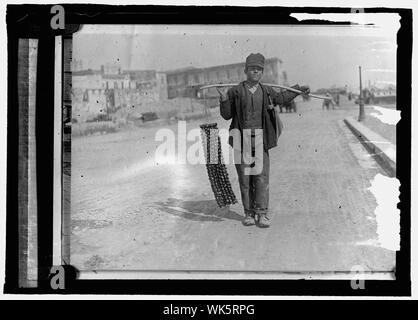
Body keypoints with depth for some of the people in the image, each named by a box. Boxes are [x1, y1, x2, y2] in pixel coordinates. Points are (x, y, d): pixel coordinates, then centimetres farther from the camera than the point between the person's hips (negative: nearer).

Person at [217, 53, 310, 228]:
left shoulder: (266, 91, 11)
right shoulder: (236, 91, 3)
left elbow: (281, 98, 31)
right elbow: (227, 115, 5)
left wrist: (299, 89, 32)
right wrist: (224, 100, -11)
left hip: (260, 138, 2)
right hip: (242, 138, -1)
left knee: (261, 175, -5)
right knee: (244, 176, 1)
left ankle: (262, 213, 0)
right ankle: (249, 213, 10)